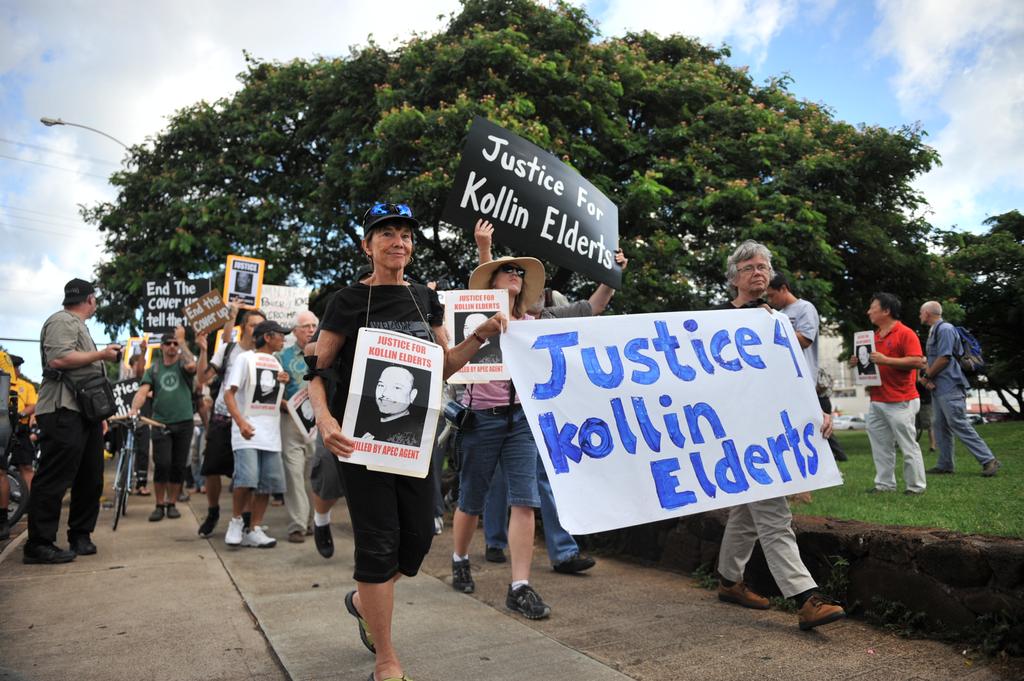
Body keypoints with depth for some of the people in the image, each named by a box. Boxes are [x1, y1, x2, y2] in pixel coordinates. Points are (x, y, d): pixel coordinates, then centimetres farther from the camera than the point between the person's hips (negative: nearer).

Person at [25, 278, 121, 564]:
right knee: (54, 479, -9)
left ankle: (80, 535, 18)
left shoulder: (77, 325, 25)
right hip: (64, 412, -10)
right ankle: (38, 545, -5)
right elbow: (58, 359, -22)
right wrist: (102, 354, -12)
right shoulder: (63, 321, -5)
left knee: (90, 479, 10)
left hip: (85, 413, 10)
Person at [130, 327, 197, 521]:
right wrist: (134, 408, -23)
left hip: (184, 423, 0)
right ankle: (159, 505, 6)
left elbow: (191, 365, -20)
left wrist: (182, 340, -11)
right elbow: (143, 391, -3)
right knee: (162, 465, -7)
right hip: (161, 423, 0)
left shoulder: (182, 364, 6)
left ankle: (172, 503, 17)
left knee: (178, 466, 5)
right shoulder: (154, 369, 10)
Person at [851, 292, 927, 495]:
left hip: (900, 402, -8)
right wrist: (859, 362, 6)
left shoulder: (905, 333, -8)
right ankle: (884, 483, 18)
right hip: (877, 401, 8)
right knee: (880, 446, 10)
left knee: (908, 445, 1)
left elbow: (917, 361, -17)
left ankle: (916, 486, 11)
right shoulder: (875, 335, 15)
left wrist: (885, 360, -21)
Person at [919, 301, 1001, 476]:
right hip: (938, 388, 10)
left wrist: (927, 376, -8)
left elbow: (944, 358, -19)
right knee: (940, 427, 10)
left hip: (949, 388, -10)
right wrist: (927, 379, 0)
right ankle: (945, 465, 15)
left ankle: (988, 460, -4)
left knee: (959, 425, -10)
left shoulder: (945, 329, -12)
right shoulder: (933, 331, 17)